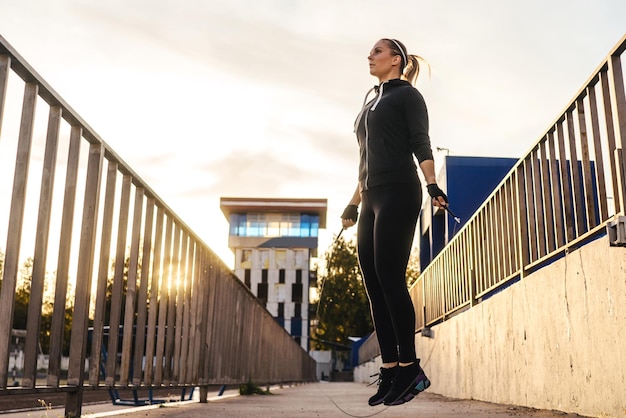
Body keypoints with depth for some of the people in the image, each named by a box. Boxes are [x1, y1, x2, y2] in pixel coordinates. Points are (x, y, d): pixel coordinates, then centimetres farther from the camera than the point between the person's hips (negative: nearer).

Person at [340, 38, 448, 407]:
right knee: (374, 284, 0)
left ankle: (410, 368, -8)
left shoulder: (407, 95, 5)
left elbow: (421, 144, -6)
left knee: (389, 279, -14)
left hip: (398, 194, -8)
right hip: (372, 200, 8)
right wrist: (354, 202, 25)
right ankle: (390, 370, 1)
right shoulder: (371, 103, 26)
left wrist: (432, 185, -21)